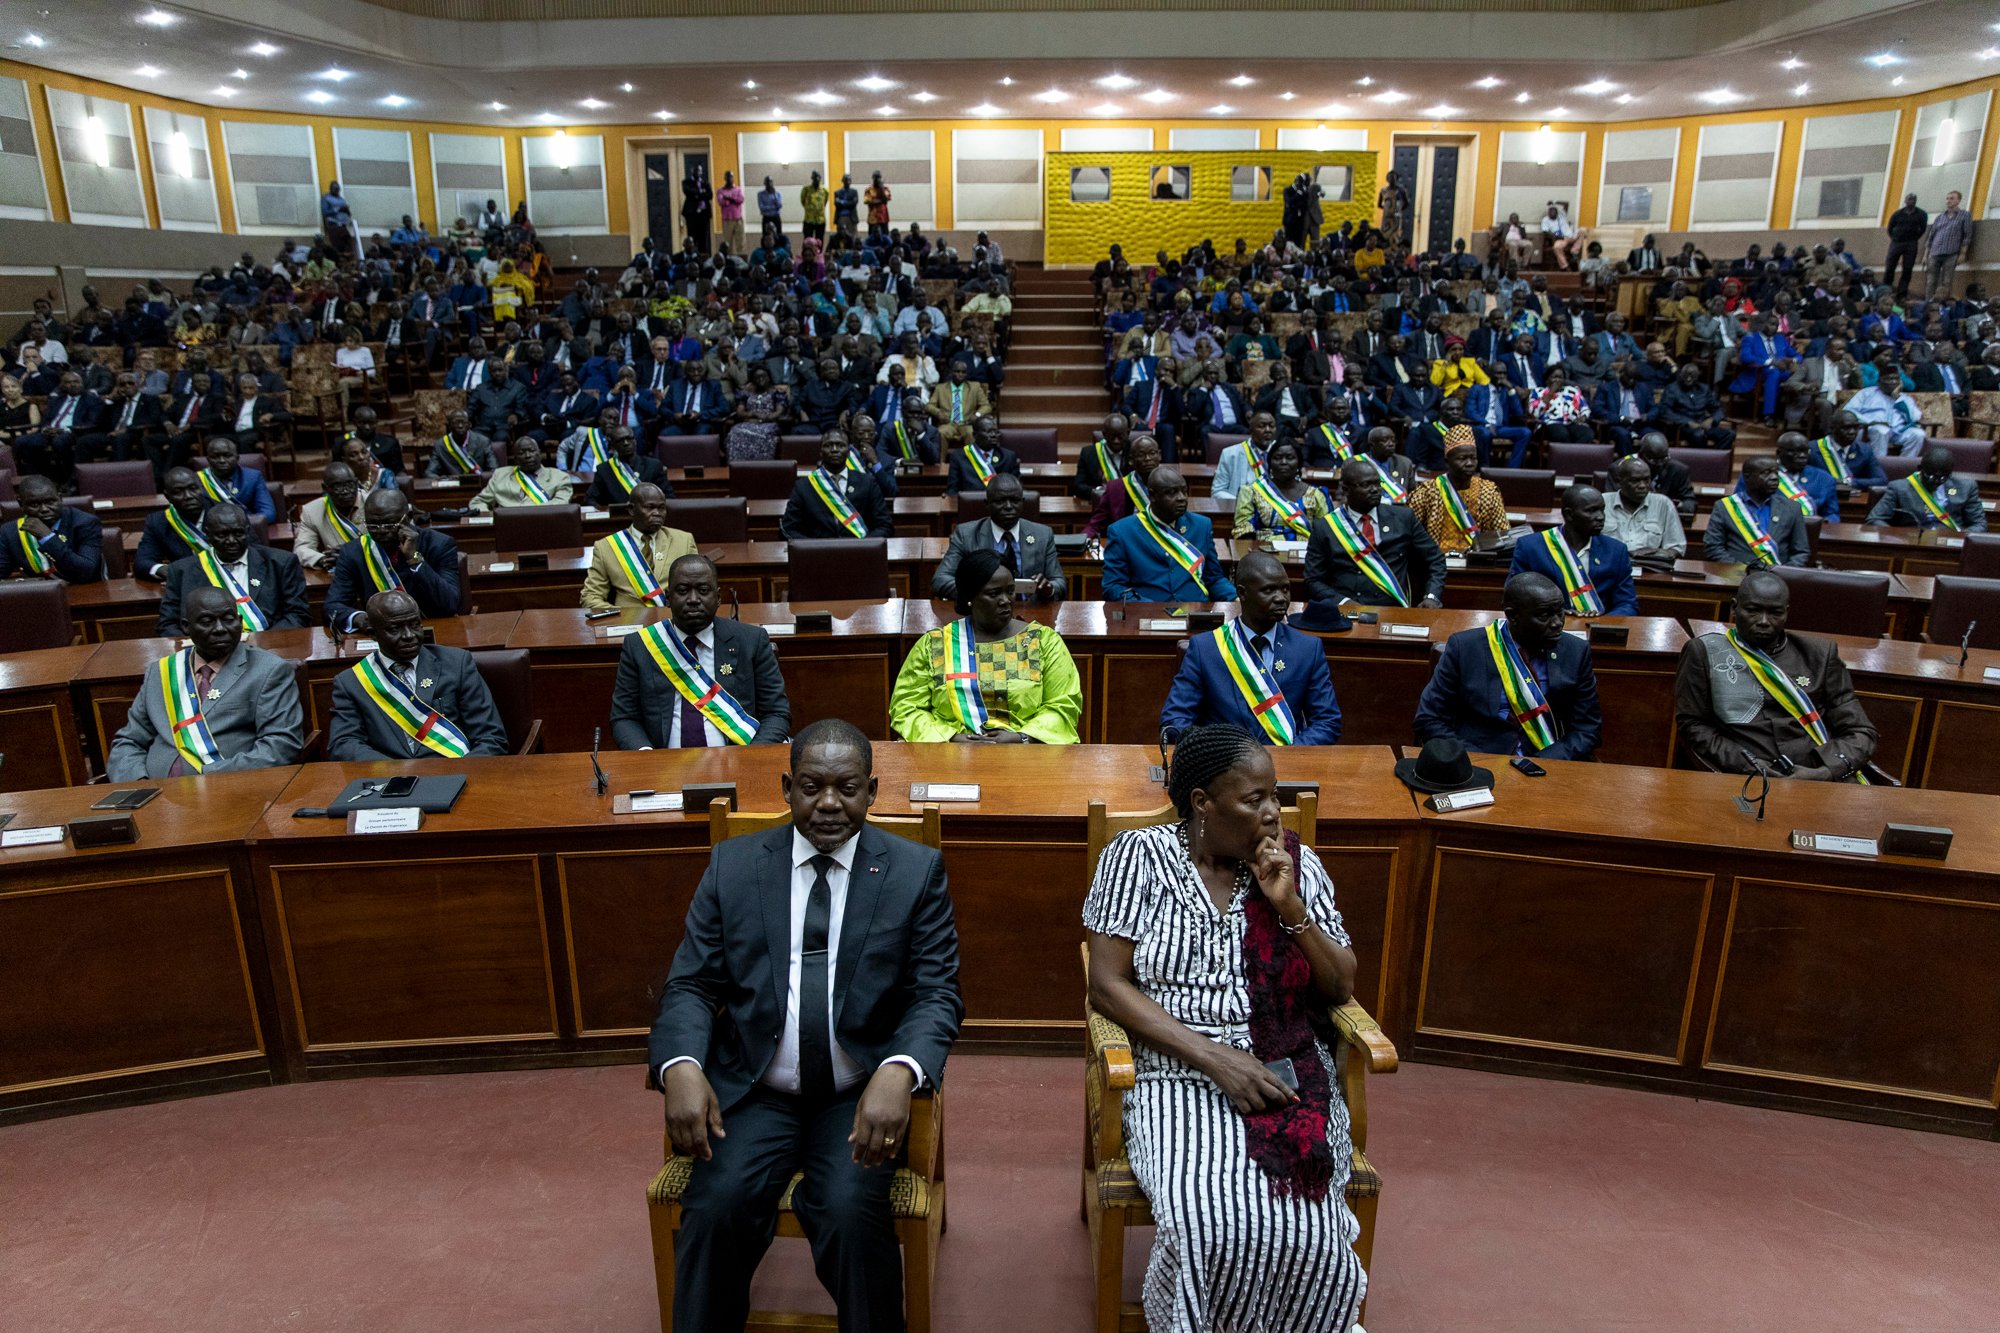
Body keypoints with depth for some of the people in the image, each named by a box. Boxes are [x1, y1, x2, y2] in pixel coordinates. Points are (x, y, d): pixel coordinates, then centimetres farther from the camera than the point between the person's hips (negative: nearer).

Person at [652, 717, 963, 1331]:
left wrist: (897, 1073, -25)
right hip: (754, 1091, 2)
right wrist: (680, 1066, -17)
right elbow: (691, 984, 4)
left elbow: (937, 995, -5)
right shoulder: (732, 865, 4)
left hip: (861, 1094, -1)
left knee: (851, 1212, -25)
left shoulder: (917, 871, -1)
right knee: (715, 1207, -23)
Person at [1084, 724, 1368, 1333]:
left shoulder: (1296, 864, 6)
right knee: (1214, 1227, -28)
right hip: (1179, 1078, -2)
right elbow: (1107, 984, -6)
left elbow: (1340, 988, 8)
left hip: (1286, 1076, 2)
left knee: (1304, 1229, -25)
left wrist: (1291, 908, -9)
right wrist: (1213, 1058, -15)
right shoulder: (1137, 856, -2)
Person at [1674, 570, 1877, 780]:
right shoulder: (1705, 651, 9)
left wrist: (1826, 773, -6)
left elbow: (1860, 733, 14)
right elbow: (1691, 724, 6)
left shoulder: (1817, 655, 16)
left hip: (1817, 782, 2)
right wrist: (1745, 765, -8)